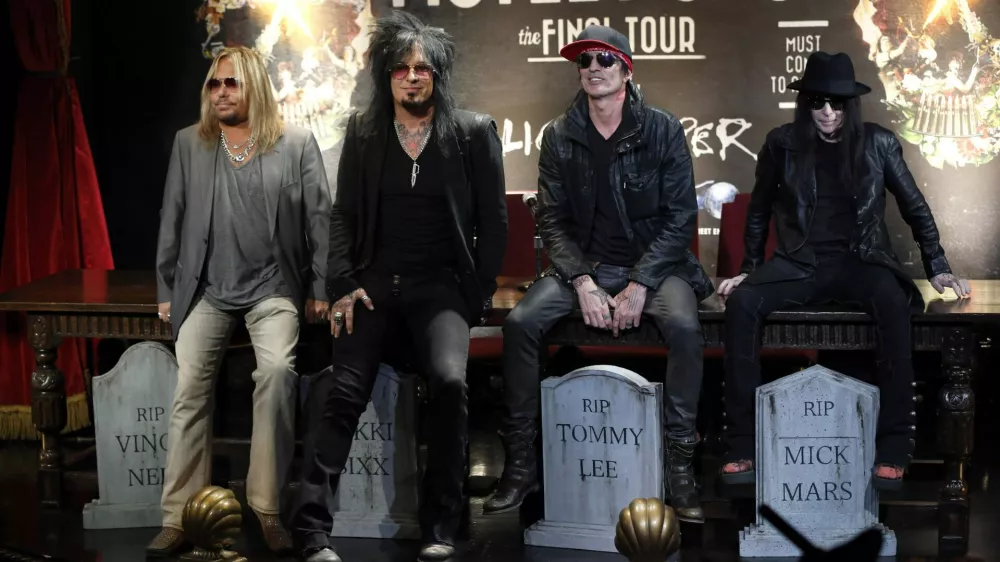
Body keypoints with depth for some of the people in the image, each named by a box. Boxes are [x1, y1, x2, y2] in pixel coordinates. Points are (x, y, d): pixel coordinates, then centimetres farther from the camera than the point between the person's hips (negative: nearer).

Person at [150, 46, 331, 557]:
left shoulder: (297, 144, 2)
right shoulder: (189, 143, 9)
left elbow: (319, 217, 1)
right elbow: (172, 219, 10)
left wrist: (319, 289, -3)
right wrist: (166, 290, 8)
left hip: (273, 287, -2)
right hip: (206, 289, 2)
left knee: (276, 372, -24)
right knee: (189, 388, -9)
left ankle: (268, 506, -13)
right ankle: (179, 517, -2)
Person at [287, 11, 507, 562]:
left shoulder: (474, 132, 3)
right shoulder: (363, 132, 10)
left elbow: (492, 221, 4)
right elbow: (343, 214, 10)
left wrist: (476, 295, -4)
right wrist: (343, 284, -4)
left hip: (441, 285, -2)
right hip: (374, 283, 2)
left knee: (449, 379, -28)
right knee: (339, 390, -19)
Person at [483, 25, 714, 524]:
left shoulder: (662, 129, -5)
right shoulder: (559, 136, 1)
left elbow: (680, 217, -7)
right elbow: (551, 220, 0)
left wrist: (639, 285, -18)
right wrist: (582, 282, -16)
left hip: (653, 263, -2)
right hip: (583, 264, 2)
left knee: (684, 326, -32)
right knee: (520, 322, -22)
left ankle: (680, 466, -19)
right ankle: (520, 464, -10)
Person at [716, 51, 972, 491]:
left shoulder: (878, 143, 6)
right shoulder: (782, 143, 6)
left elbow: (915, 208, 13)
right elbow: (759, 212, 17)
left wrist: (938, 269, 10)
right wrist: (748, 270, 12)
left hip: (860, 261, -1)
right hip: (799, 263, 1)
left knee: (895, 306, -36)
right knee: (741, 303, -29)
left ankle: (893, 450, -28)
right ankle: (743, 446, -24)